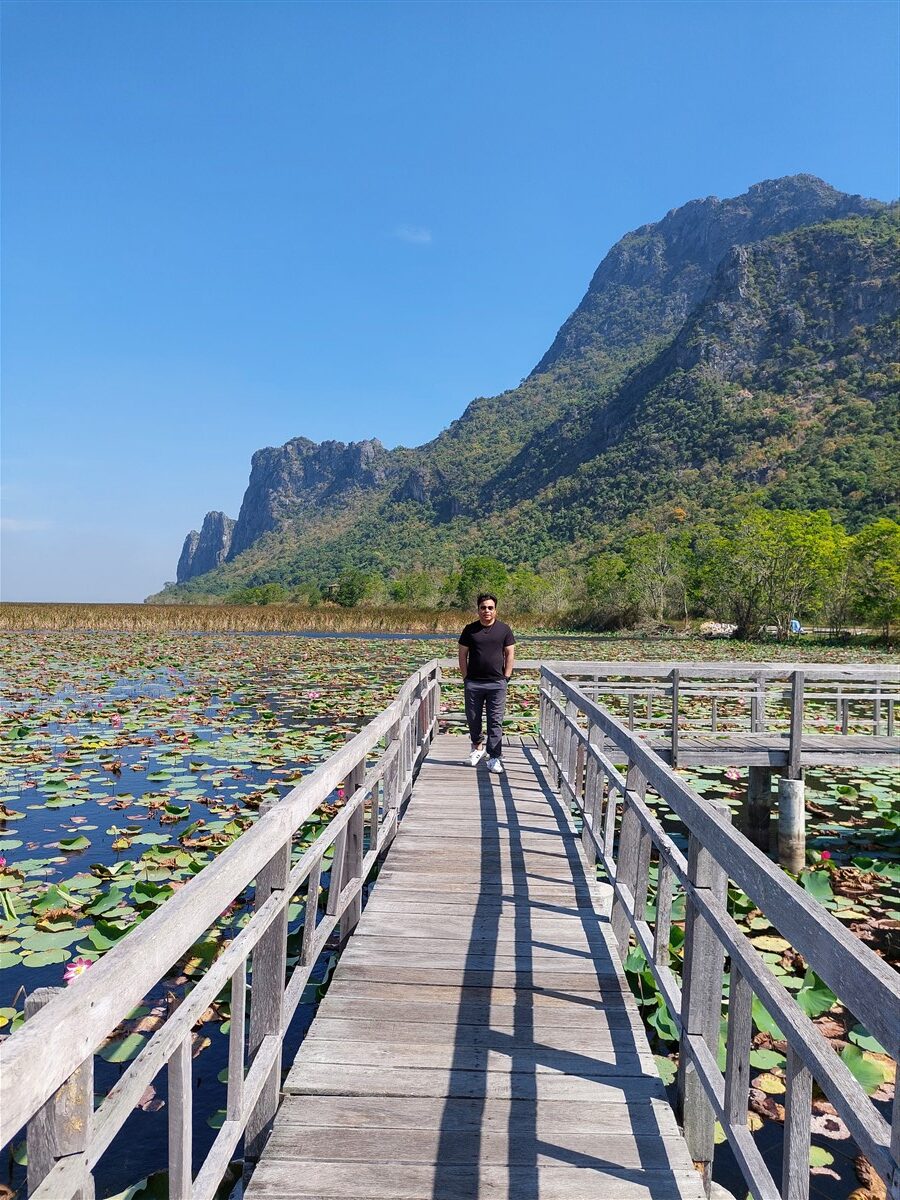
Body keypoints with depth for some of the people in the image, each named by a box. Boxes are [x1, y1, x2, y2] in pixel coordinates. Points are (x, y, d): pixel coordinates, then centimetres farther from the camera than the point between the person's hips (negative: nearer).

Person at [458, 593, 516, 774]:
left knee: (495, 722, 0)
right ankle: (477, 747, 34)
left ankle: (494, 758, 5)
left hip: (497, 683, -1)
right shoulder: (470, 629, 4)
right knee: (472, 718, 10)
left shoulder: (504, 629, 3)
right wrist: (465, 677, 0)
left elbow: (510, 654, 6)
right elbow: (462, 655, 7)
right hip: (473, 683, 1)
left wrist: (506, 677, 0)